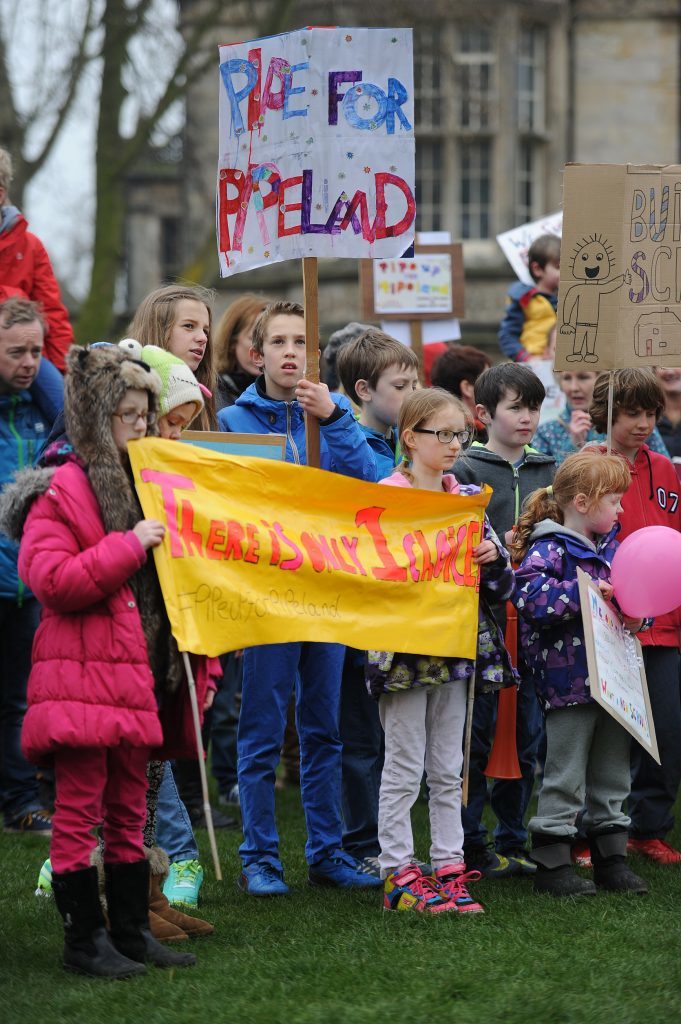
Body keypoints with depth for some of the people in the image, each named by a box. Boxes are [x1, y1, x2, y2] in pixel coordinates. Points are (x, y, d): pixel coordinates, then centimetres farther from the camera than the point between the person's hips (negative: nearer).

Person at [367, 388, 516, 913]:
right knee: (404, 769, 0)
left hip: (457, 648, 5)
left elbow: (504, 585, 13)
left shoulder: (468, 499, 10)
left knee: (449, 770, 10)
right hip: (403, 648, -5)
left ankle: (449, 868, 15)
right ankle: (399, 874, 5)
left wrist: (493, 557, -9)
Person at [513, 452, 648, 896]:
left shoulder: (610, 547, 14)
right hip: (570, 680, -8)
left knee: (612, 771, 14)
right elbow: (530, 594, -26)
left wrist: (638, 615, 1)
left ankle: (612, 856, 22)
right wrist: (584, 592, -27)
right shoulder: (548, 550, -12)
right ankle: (552, 863, 3)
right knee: (566, 775, -3)